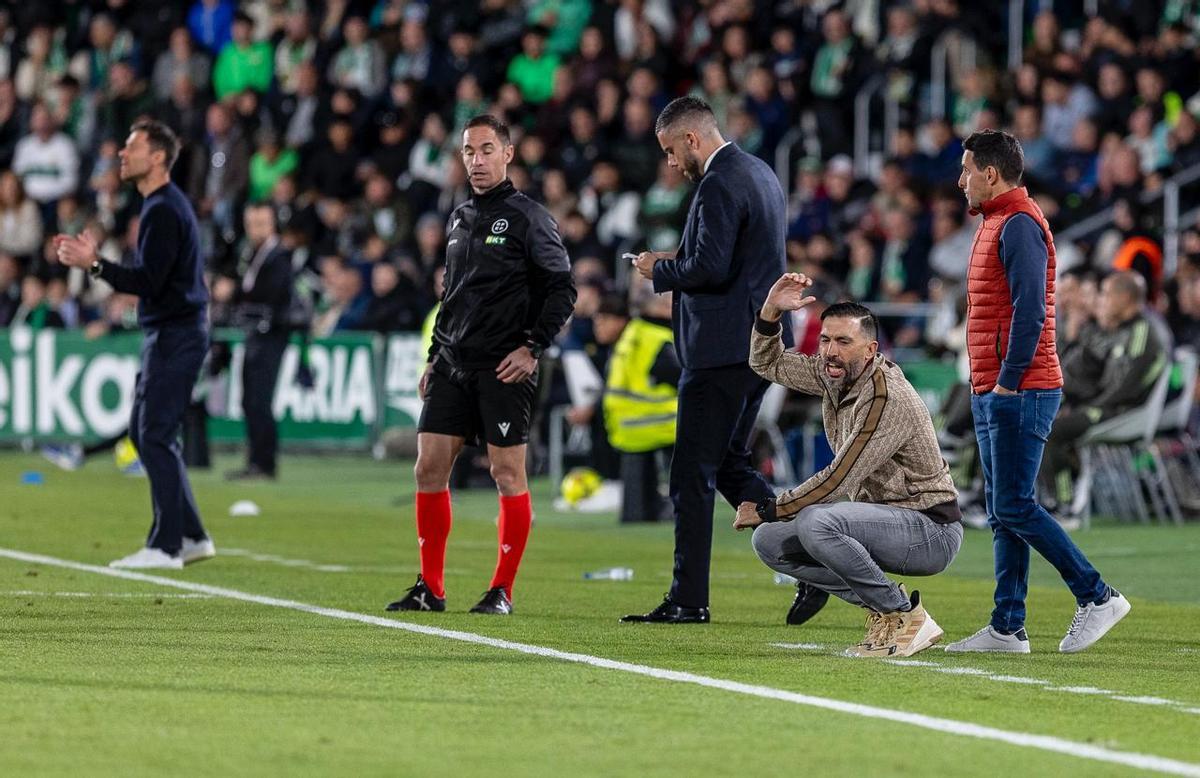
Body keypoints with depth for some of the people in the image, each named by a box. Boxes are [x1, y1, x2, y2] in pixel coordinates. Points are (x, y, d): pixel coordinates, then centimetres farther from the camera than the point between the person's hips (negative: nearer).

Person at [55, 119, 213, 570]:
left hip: (175, 335, -11)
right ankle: (191, 536, 15)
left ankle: (166, 546, -8)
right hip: (167, 334, 11)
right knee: (143, 431, 13)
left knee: (156, 436, -9)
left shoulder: (163, 211, -16)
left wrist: (94, 264, -24)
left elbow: (149, 281, -23)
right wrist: (93, 258, 16)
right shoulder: (163, 205, 17)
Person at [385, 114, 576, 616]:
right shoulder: (459, 220, 16)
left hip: (504, 368, -7)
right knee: (429, 467, 1)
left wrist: (533, 347, -13)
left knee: (507, 473, -4)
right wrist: (434, 358, 18)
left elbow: (561, 288, -6)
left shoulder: (528, 218, -4)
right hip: (453, 366, 7)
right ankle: (430, 588, 7)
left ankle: (503, 591, 2)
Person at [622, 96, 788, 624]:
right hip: (760, 345, 10)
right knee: (730, 465, 17)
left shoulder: (719, 185, -16)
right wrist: (679, 260, 14)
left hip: (722, 350, -10)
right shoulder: (760, 174, 16)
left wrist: (661, 270, -7)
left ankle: (688, 600, -2)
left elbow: (711, 268, -24)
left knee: (693, 476, -4)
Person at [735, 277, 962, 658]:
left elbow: (837, 481, -23)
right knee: (770, 540, 0)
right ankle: (883, 606, 0)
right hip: (884, 518, 9)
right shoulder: (833, 375, 3)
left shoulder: (889, 398, -23)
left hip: (931, 530, -9)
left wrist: (766, 510, -12)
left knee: (815, 522, -32)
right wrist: (772, 310, -4)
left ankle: (905, 615, -17)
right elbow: (767, 363, 16)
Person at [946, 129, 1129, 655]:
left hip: (1020, 393, -10)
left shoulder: (1019, 224, -12)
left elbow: (1029, 311, -21)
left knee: (1014, 508, -12)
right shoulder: (996, 222, 20)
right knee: (1002, 513, 8)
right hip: (993, 394, 10)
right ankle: (1007, 628, 9)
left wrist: (1008, 382, -20)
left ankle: (1097, 596, -6)